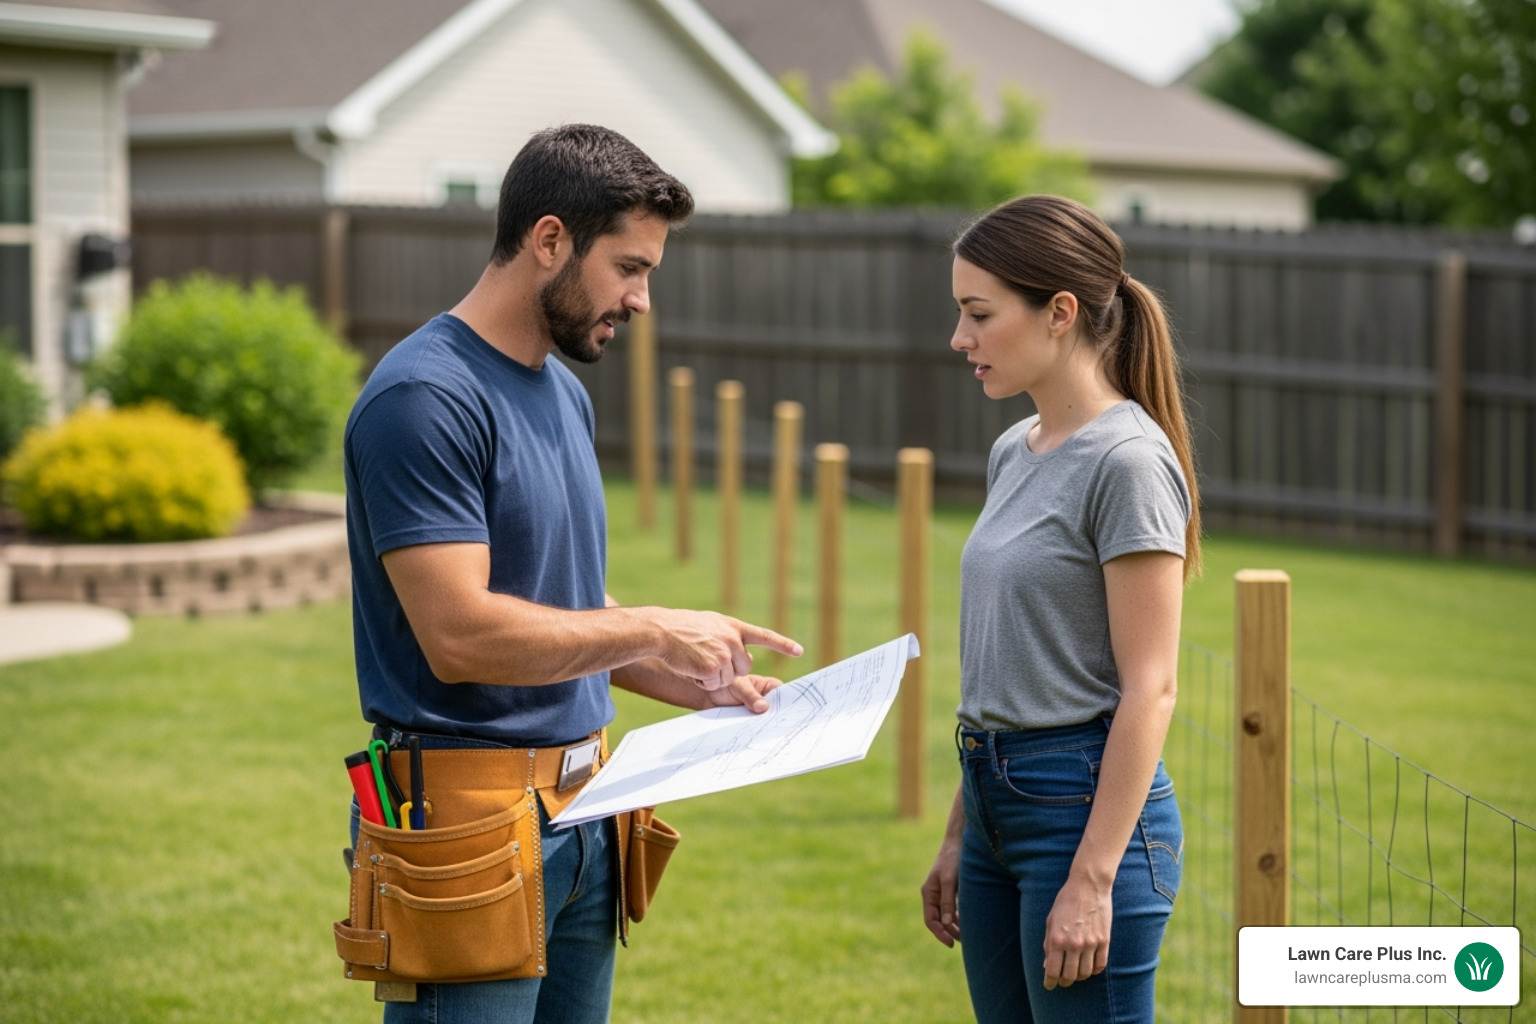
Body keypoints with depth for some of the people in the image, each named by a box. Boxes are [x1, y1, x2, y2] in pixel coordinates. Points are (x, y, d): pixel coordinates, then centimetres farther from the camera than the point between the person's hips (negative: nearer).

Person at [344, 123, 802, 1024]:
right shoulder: (425, 399, -16)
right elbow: (461, 636, -23)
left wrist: (694, 686, 8)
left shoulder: (566, 395, 14)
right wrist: (652, 629, -15)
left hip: (581, 815, 9)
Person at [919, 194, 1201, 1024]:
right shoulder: (1014, 454, 12)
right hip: (1000, 800, 8)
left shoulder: (1127, 462, -13)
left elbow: (1149, 689, -16)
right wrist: (958, 836, 18)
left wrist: (1093, 879, -18)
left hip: (1087, 804, -8)